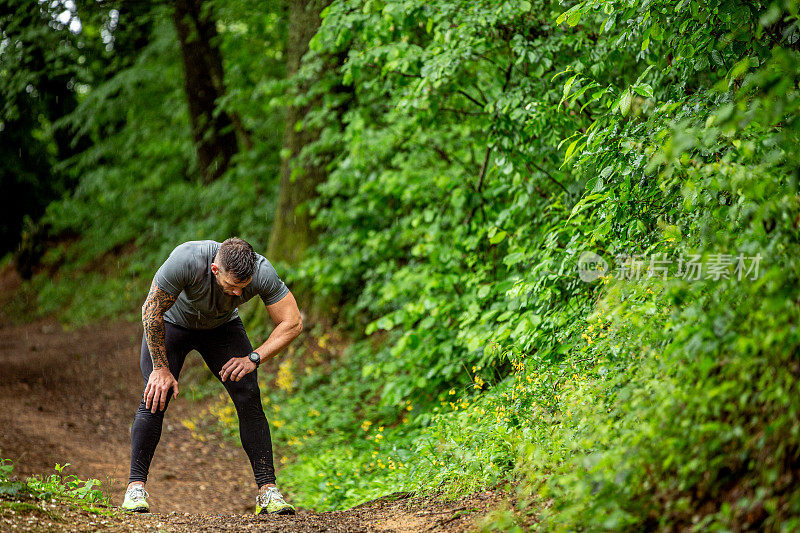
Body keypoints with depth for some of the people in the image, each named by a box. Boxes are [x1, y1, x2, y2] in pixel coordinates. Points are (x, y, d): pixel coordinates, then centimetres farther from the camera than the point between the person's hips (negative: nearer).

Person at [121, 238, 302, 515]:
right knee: (156, 397, -19)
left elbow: (292, 323, -24)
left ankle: (267, 489, -9)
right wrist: (161, 368, -24)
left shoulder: (262, 273, -34)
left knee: (249, 399, -13)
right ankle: (136, 485, -10)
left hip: (221, 326, 2)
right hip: (172, 322, -2)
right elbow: (151, 313, -29)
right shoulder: (186, 261, -41)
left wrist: (254, 359, -33)